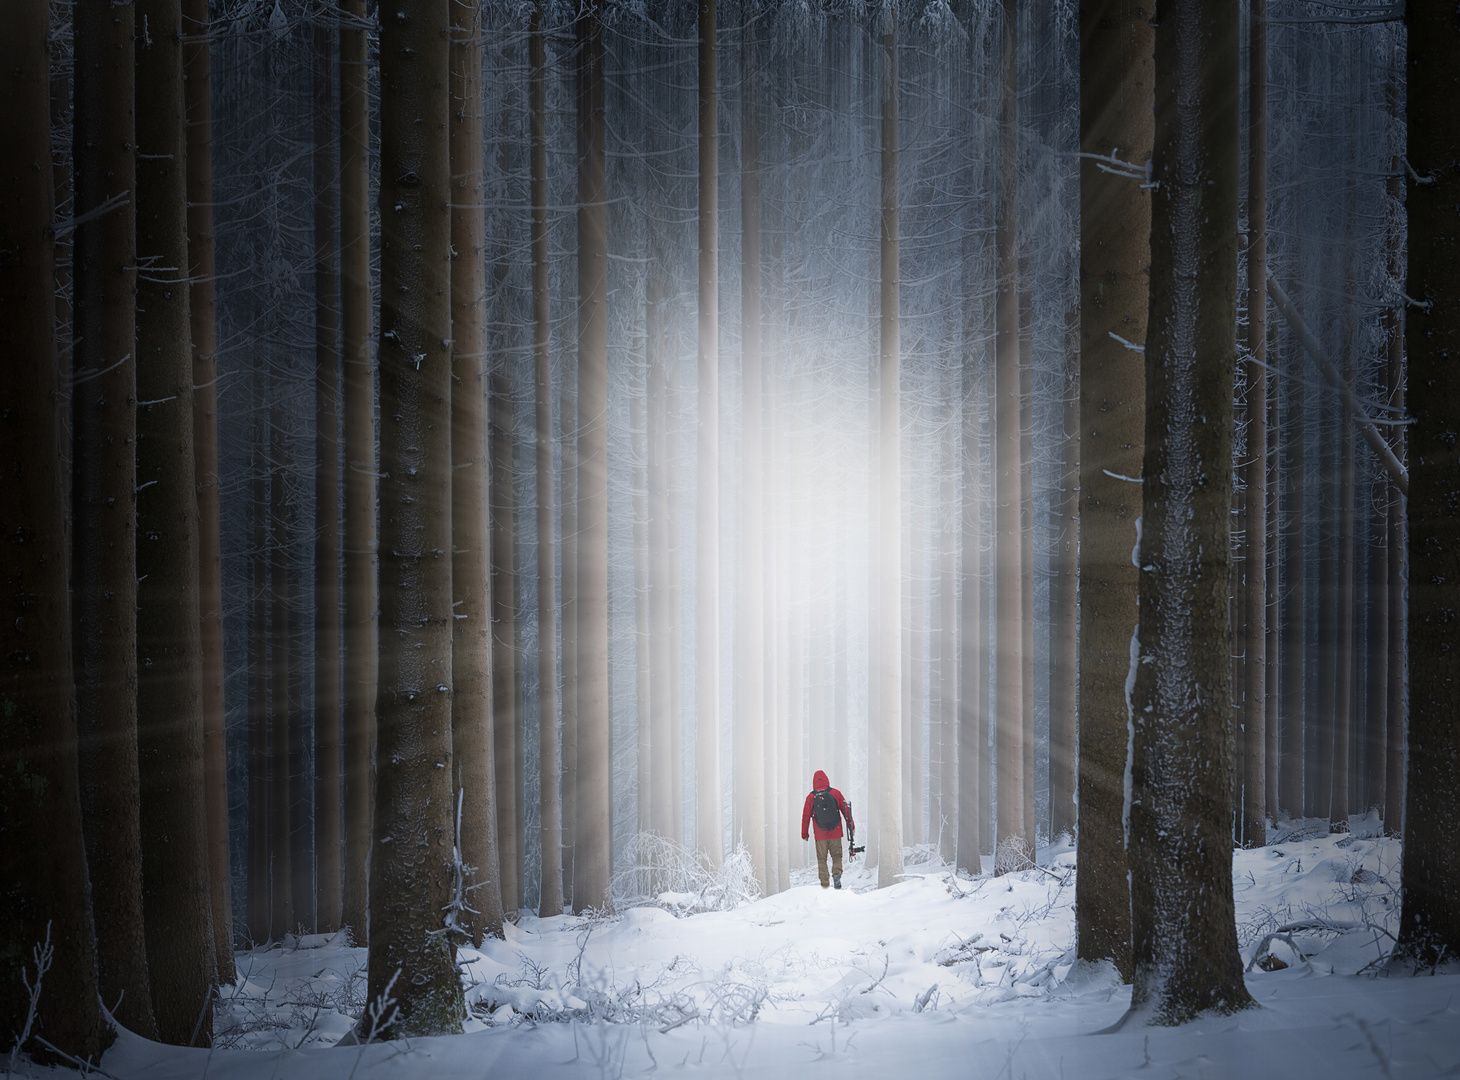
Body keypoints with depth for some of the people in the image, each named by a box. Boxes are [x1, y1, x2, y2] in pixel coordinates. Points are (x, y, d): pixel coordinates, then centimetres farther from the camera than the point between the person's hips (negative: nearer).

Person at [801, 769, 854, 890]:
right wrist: (851, 826, 13)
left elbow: (806, 816, 3)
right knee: (837, 856, 12)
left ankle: (824, 883, 5)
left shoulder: (810, 797, -1)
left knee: (821, 859, 11)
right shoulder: (835, 793, -1)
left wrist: (804, 834, 13)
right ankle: (837, 872, -15)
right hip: (836, 833, 0)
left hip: (820, 835, 0)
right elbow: (846, 809, 3)